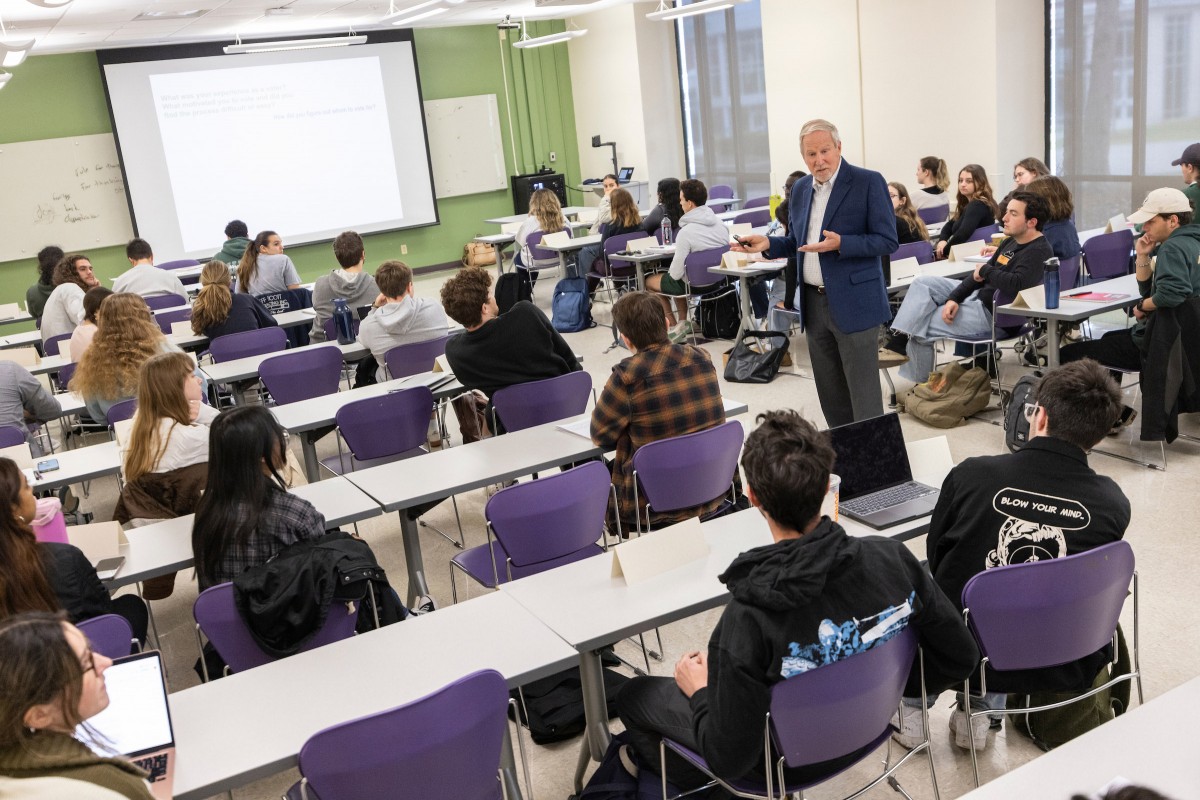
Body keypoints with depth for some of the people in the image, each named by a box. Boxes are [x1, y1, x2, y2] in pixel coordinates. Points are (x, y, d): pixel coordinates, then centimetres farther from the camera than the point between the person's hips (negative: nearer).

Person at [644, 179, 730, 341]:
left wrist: (670, 272, 2)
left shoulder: (686, 231, -25)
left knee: (650, 281, 18)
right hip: (720, 278, 7)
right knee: (678, 277, 34)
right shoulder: (720, 223, -5)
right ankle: (682, 322, 30)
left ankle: (674, 326, 17)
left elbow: (676, 272, -23)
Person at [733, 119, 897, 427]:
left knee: (863, 394, -3)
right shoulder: (800, 189, 11)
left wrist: (841, 243, -25)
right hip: (813, 305, 7)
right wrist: (768, 243, 2)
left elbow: (888, 241, -11)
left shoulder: (868, 182, -8)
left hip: (854, 304, -6)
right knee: (830, 394, 14)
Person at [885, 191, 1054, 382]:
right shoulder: (1010, 242, 11)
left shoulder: (1039, 251, -19)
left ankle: (919, 383, 10)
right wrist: (954, 298, -4)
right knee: (923, 283, 3)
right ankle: (899, 342, -11)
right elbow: (978, 275, 11)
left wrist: (986, 270, -16)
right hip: (977, 295, 10)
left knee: (920, 328, -10)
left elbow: (1016, 283, -35)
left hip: (992, 314, -10)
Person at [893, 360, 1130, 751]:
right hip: (1063, 668, 2)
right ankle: (979, 712, 33)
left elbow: (935, 559, -1)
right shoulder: (1113, 504, -15)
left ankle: (910, 712, 36)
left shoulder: (971, 475, -19)